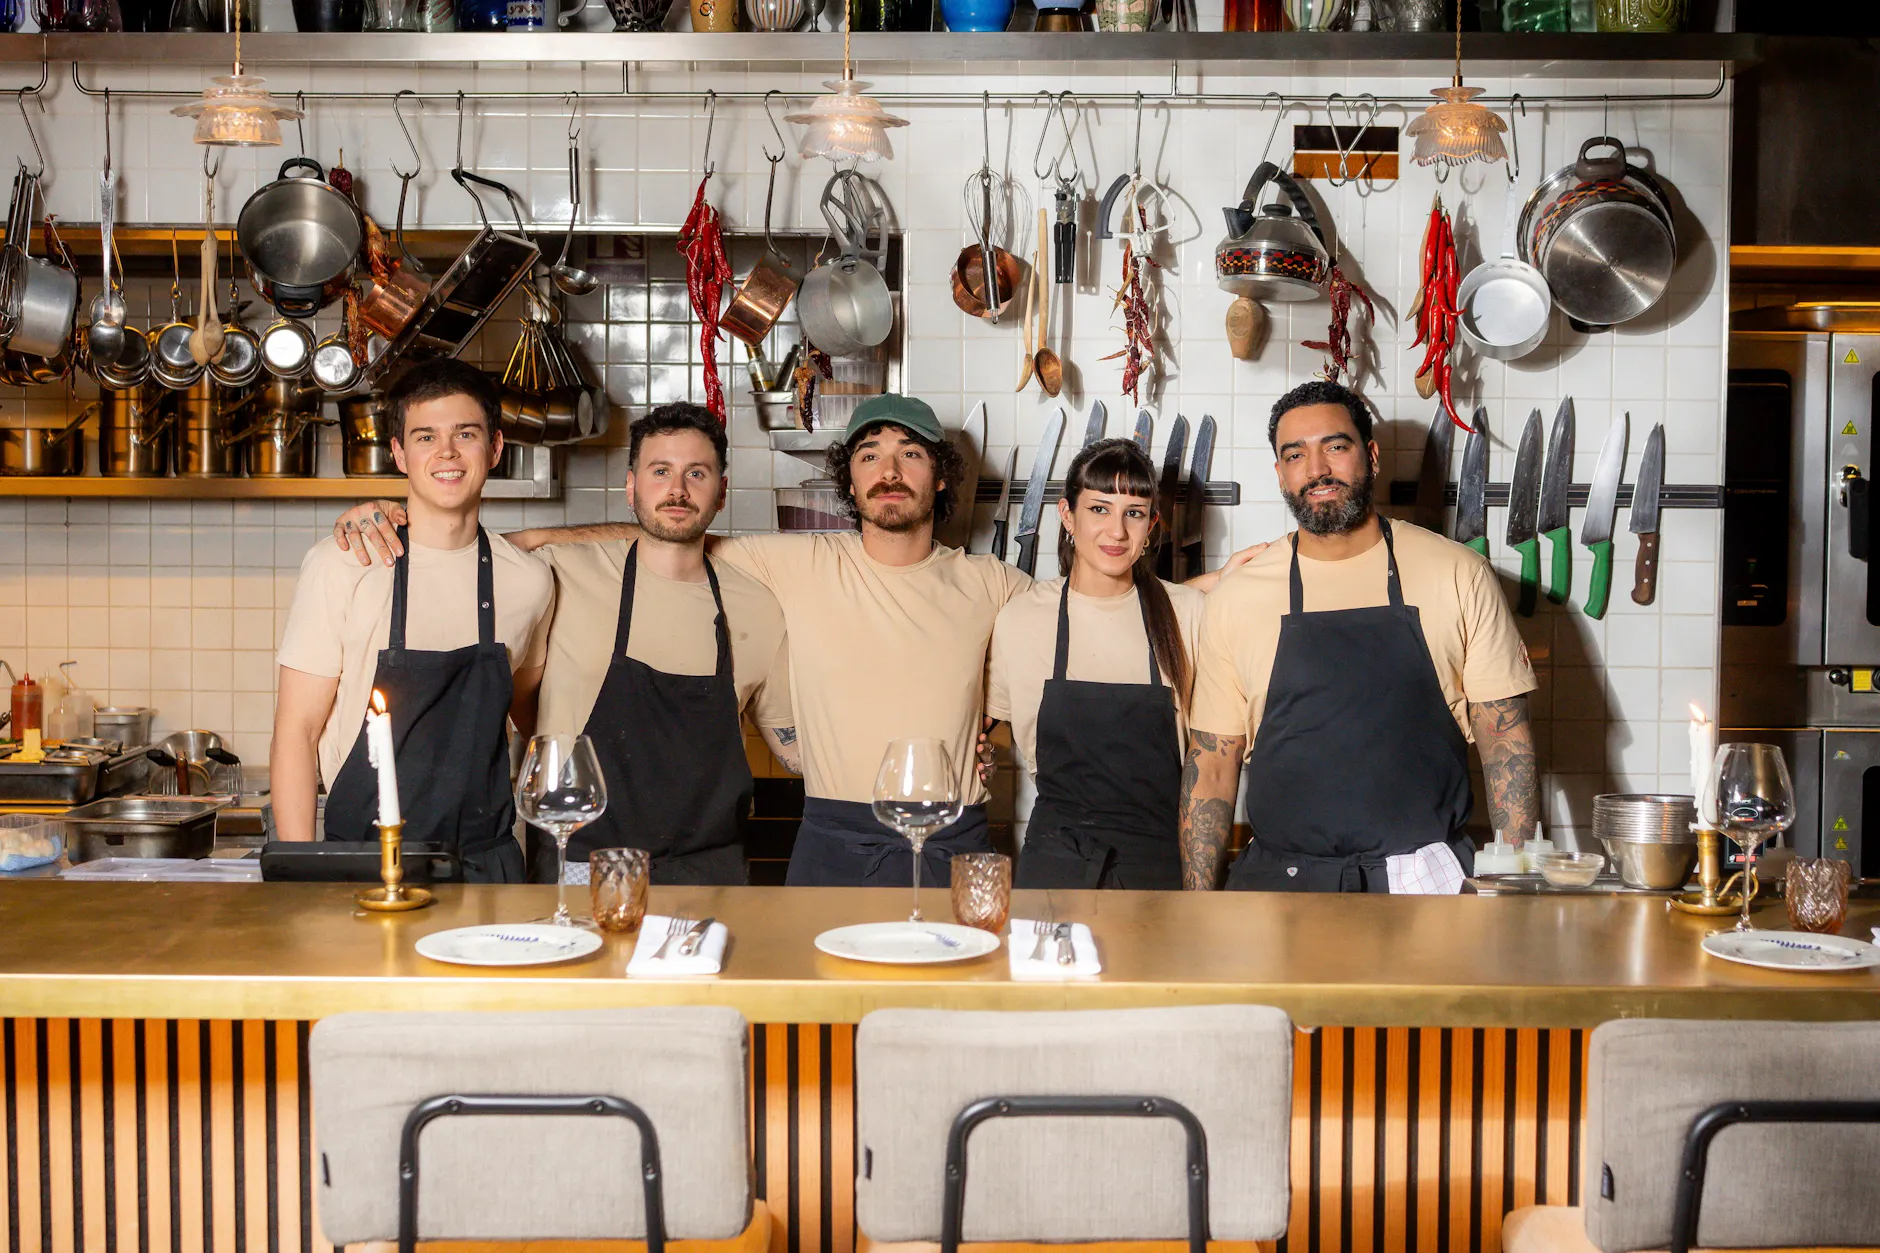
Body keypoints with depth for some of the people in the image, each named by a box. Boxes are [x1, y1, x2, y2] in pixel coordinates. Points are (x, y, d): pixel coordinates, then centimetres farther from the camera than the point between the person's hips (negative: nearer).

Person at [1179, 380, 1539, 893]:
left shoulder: (1459, 575, 2)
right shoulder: (1236, 597, 4)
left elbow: (1506, 734, 4)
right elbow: (1212, 762, 6)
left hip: (1428, 876, -1)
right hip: (1280, 880, 1)